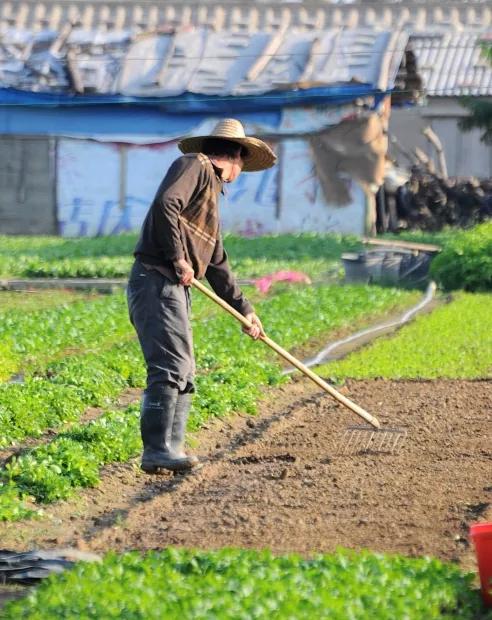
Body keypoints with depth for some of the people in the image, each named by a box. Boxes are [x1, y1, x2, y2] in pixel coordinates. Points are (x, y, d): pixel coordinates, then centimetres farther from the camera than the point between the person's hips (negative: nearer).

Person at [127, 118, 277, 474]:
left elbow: (218, 264, 30)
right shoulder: (194, 166, 0)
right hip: (156, 281, -10)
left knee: (184, 375, 11)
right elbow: (165, 204, -20)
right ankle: (157, 451, -19)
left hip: (176, 289, 10)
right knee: (170, 367, -16)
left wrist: (245, 309, 29)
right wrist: (178, 258, -18)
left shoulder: (212, 193, 27)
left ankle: (172, 449, 13)